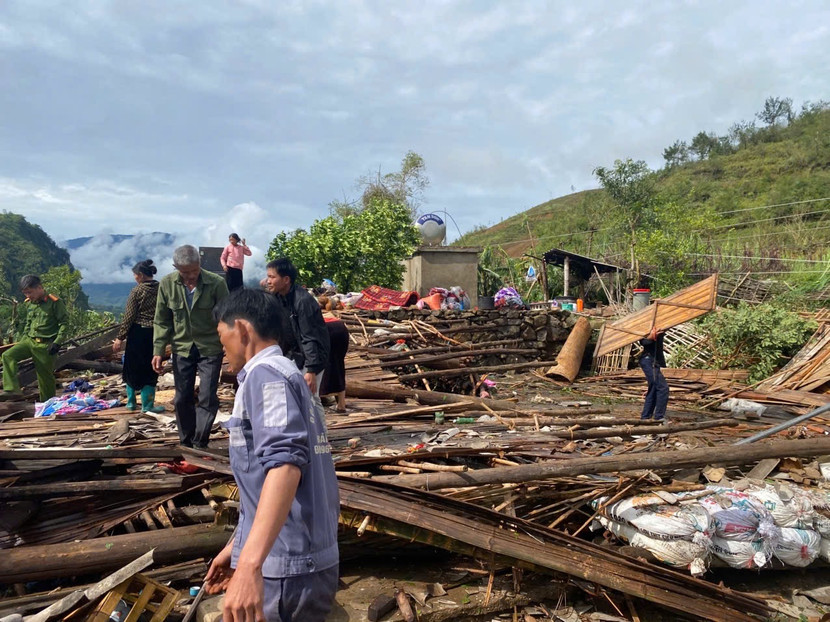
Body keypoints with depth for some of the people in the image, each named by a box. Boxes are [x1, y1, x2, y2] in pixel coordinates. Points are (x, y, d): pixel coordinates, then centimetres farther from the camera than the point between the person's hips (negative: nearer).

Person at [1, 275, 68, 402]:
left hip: (46, 345, -6)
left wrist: (57, 342, -18)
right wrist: (22, 341, 16)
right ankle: (12, 390, -23)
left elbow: (64, 323, -10)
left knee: (46, 377, 1)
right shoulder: (29, 304, 10)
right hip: (30, 341, 6)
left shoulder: (54, 302, -10)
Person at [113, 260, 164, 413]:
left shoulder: (137, 291, -8)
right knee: (150, 370, 9)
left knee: (132, 368, 14)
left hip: (137, 333, -2)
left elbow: (129, 316, -9)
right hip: (155, 334, 2)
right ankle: (147, 405, 11)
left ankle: (131, 402, 24)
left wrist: (120, 338, -4)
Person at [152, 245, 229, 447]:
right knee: (182, 399, 10)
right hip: (182, 347, 3)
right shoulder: (167, 284, -6)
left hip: (210, 348, -3)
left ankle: (199, 444, 7)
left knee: (207, 397, -5)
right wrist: (158, 351, -3)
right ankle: (186, 444, 26)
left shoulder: (216, 283, -15)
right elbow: (161, 321, 2)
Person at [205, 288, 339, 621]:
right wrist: (237, 547, 28)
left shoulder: (266, 372, -13)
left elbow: (285, 461, -30)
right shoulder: (286, 373, 17)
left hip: (285, 570, -9)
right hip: (306, 561, 9)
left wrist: (249, 564, -38)